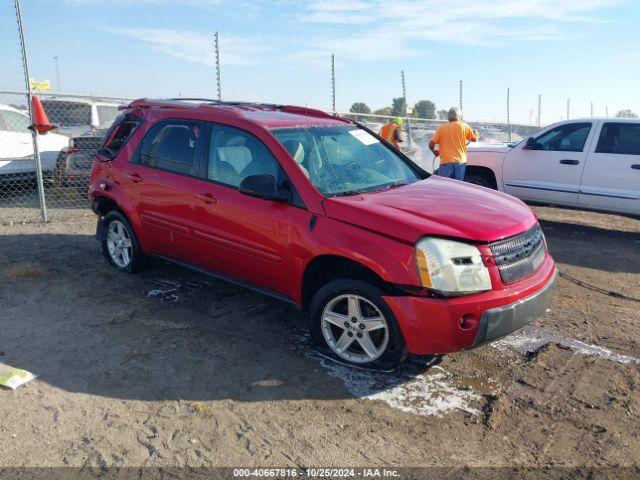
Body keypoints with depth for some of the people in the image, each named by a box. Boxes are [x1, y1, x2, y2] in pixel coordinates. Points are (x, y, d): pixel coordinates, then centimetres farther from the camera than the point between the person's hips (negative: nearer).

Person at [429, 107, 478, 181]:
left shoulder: (441, 128, 4)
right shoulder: (464, 126, 6)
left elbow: (431, 144, 0)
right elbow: (474, 139, 18)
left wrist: (434, 151, 21)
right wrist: (476, 134, 41)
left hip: (446, 162, -1)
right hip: (460, 162, 1)